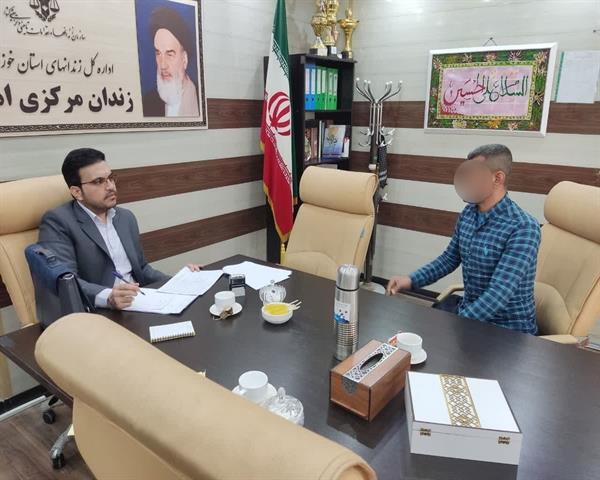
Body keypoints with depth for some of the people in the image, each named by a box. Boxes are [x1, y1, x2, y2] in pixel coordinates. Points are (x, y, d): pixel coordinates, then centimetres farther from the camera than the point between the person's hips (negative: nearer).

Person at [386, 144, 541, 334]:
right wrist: (412, 280, -3)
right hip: (468, 310, 6)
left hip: (509, 328, -6)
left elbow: (498, 295, -29)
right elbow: (450, 258, 12)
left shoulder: (523, 228, -23)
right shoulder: (468, 214, -1)